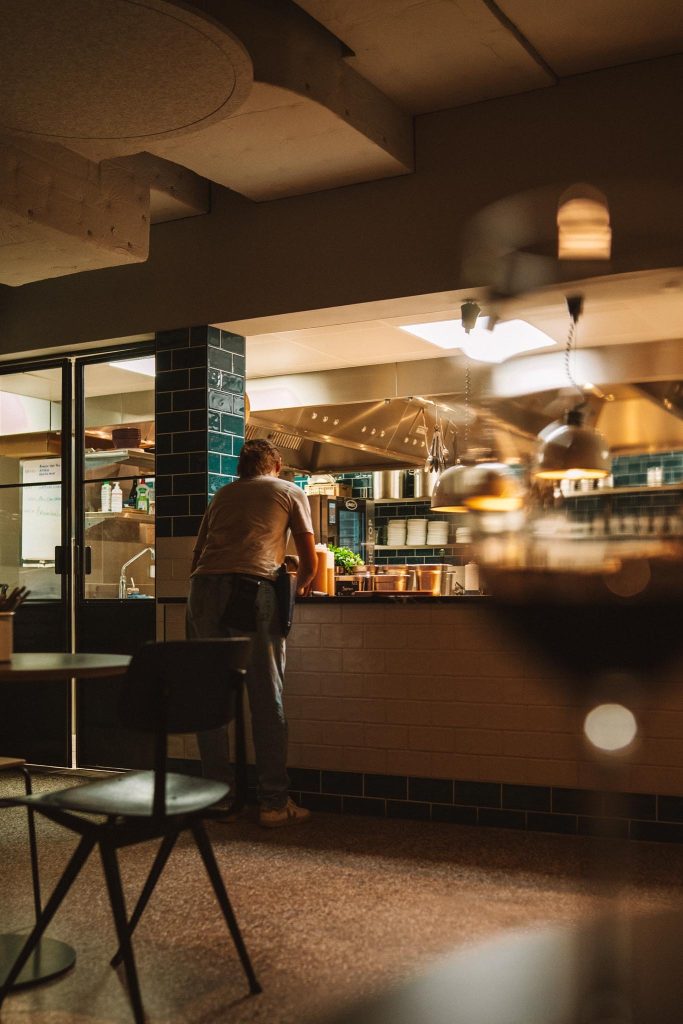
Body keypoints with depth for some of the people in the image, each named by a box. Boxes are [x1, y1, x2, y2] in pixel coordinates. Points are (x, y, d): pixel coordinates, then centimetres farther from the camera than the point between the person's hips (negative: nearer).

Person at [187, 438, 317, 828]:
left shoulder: (222, 494, 28)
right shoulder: (291, 493, 19)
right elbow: (310, 563, 20)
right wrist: (300, 587, 39)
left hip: (204, 588, 4)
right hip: (253, 589, -4)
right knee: (267, 699, 1)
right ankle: (274, 803, 3)